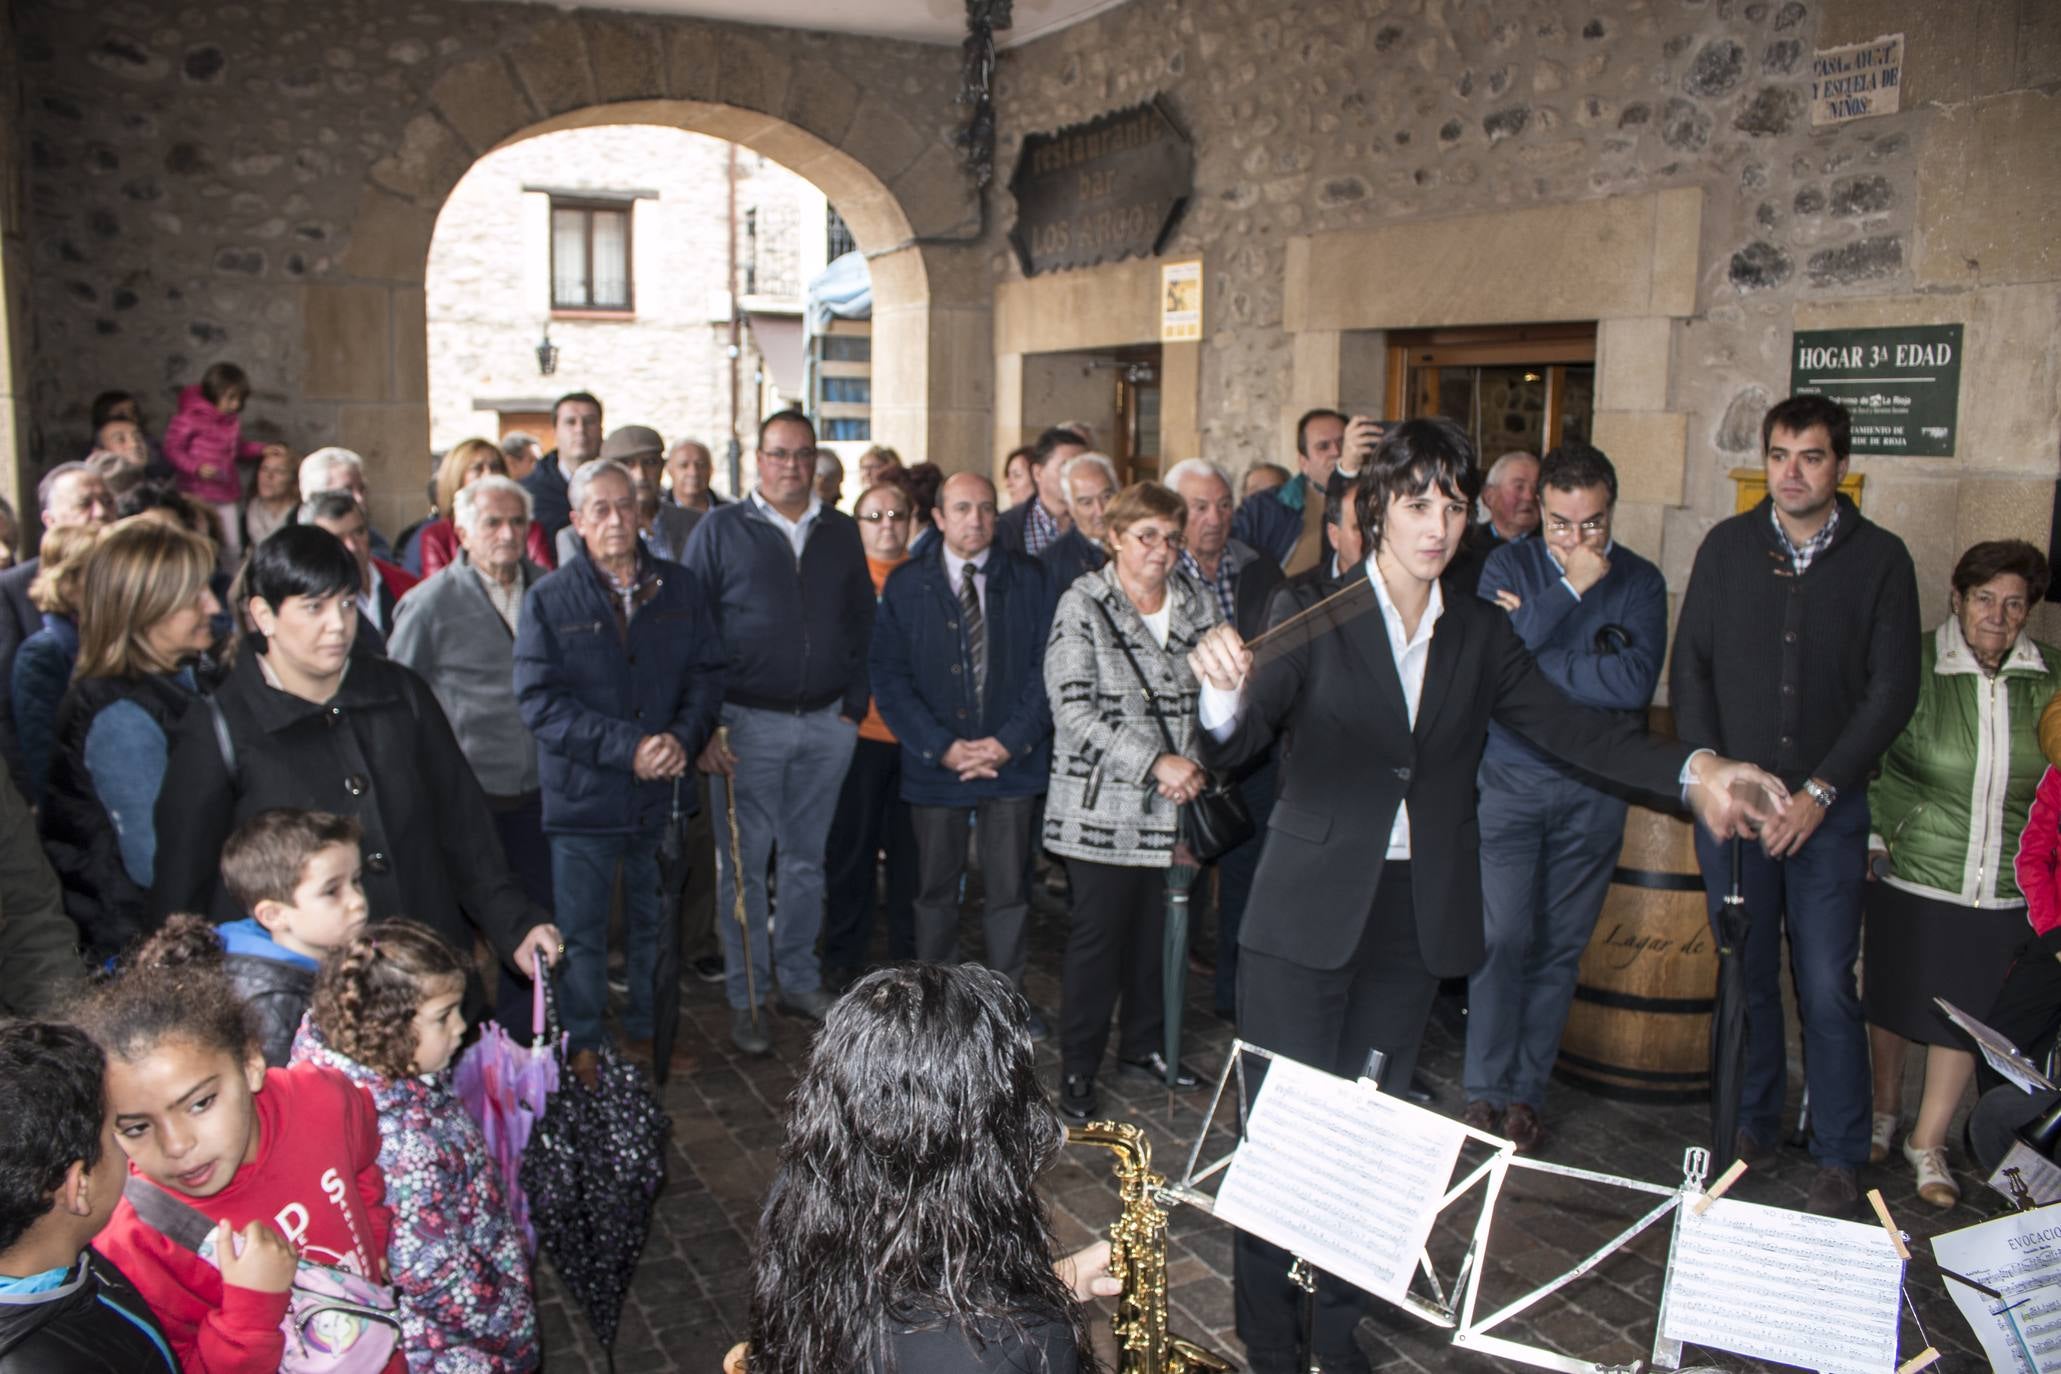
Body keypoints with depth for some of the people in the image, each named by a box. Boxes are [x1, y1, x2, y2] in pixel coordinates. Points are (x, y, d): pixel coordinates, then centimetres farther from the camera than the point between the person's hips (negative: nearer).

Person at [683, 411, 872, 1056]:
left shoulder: (841, 532, 10)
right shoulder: (720, 529, -1)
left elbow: (861, 622, 14)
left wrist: (854, 706, 5)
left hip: (826, 723, 3)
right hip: (748, 723, -3)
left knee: (806, 859, 13)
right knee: (743, 864, 2)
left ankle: (799, 979, 26)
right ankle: (745, 997, 13)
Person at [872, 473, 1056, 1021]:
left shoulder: (1031, 579, 3)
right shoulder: (905, 585, 2)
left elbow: (1047, 668, -1)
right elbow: (889, 677, -1)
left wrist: (1010, 741, -11)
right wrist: (943, 746, -11)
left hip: (1013, 761, 0)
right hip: (935, 764, 0)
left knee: (1009, 886, 6)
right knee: (935, 887, 10)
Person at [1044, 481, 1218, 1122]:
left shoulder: (1198, 606, 8)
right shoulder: (1082, 605, -6)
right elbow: (1073, 711, -13)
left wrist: (1189, 770, -4)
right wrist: (1154, 762, -18)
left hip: (1172, 805, 4)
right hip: (1103, 807, -4)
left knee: (1155, 927, 11)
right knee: (1097, 934, 1)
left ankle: (1142, 1041, 31)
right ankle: (1077, 1067, 16)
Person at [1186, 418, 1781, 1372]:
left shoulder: (1480, 634, 8)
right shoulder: (1313, 615, -7)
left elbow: (1566, 724, 1)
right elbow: (1237, 745, -16)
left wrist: (1691, 769, -13)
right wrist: (1224, 694, -40)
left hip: (1415, 919, 4)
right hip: (1307, 916, -4)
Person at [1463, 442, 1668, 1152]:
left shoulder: (1640, 581, 2)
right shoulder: (1509, 564, 2)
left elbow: (1636, 684, -13)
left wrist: (1533, 663, -13)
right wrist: (1571, 589, -13)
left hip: (1594, 792, 1)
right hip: (1510, 779, -1)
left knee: (1561, 947, 6)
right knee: (1502, 939, -6)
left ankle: (1526, 1095, 18)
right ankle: (1483, 1091, 7)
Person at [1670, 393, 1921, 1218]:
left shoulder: (1879, 559, 0)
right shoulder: (1727, 547, 5)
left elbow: (1893, 689, -2)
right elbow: (1690, 667, 6)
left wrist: (1820, 791, -9)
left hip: (1828, 809, -1)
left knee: (1827, 988, -1)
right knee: (1745, 978, 9)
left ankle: (1839, 1158, 12)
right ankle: (1751, 1128, 24)